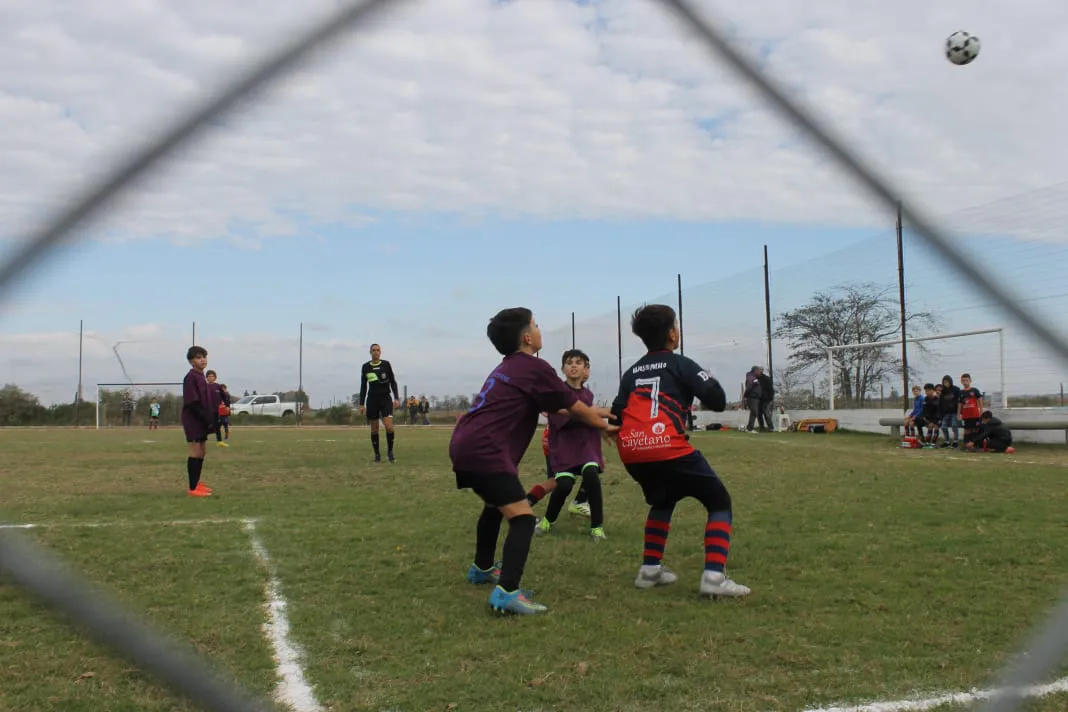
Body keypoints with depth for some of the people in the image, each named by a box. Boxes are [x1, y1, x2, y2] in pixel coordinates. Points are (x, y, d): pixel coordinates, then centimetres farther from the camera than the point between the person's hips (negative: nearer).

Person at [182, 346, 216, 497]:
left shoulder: (201, 377, 14)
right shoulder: (191, 377, -15)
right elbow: (193, 402, -21)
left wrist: (210, 419, 12)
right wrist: (207, 419, -20)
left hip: (201, 420, 10)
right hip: (193, 419, -10)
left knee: (202, 451, 15)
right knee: (196, 452, -8)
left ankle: (196, 483, 25)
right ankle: (193, 488, -4)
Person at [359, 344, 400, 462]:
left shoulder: (386, 364, 1)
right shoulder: (365, 367, 4)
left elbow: (393, 382, 3)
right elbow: (363, 386, 8)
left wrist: (396, 398, -6)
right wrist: (361, 404, 5)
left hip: (385, 399, -1)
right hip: (372, 400, 1)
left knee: (389, 427, -15)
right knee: (374, 429, 4)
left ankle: (390, 451, 4)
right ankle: (377, 454, 17)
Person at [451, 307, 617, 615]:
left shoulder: (507, 368, 25)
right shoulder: (534, 368, -3)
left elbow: (558, 405, 31)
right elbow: (575, 408, 6)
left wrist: (596, 414, 33)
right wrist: (604, 425, 23)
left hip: (464, 444, 10)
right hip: (484, 450, -10)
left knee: (495, 505, 31)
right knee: (522, 518, -11)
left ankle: (481, 568, 46)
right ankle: (506, 592, -23)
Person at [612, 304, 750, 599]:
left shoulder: (631, 372, 23)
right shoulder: (680, 364, 8)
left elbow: (616, 415, 16)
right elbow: (718, 401, 0)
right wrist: (708, 381, 20)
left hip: (631, 451, 6)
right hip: (669, 449, -6)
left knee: (662, 502, 33)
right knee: (720, 503, 10)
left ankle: (650, 569, 24)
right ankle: (714, 576, -6)